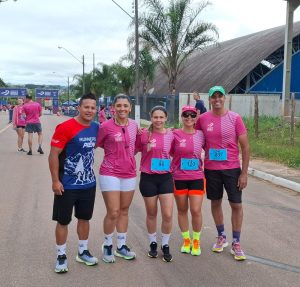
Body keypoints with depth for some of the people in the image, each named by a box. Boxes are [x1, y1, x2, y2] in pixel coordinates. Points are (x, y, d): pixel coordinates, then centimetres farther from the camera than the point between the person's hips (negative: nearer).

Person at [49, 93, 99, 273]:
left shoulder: (96, 127, 1)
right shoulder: (65, 127, -17)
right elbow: (54, 154, -16)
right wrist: (55, 181, -18)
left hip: (89, 184, 6)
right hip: (67, 185, -6)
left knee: (85, 218, 17)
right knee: (63, 221, 7)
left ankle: (83, 252, 34)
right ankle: (61, 256, 23)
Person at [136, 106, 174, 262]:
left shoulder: (171, 135, -1)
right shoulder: (144, 134, -8)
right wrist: (147, 148, -14)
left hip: (166, 177, 2)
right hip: (148, 178, -1)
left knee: (168, 215, -1)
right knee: (151, 214, 13)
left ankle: (165, 246, 19)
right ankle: (153, 243, 33)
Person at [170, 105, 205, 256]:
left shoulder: (201, 135, 0)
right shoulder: (175, 134, -5)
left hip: (197, 177, 0)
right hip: (179, 178, 0)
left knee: (196, 210, -4)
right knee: (182, 210, 12)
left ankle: (196, 240, 18)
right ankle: (186, 239, 30)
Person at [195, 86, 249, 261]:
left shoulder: (235, 118, -7)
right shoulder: (203, 119, -2)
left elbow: (245, 146, -5)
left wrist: (244, 173, -8)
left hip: (232, 169, -2)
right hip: (211, 169, 2)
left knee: (236, 204, 3)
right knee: (215, 202, 13)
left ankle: (236, 243, 16)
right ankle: (221, 236, 31)